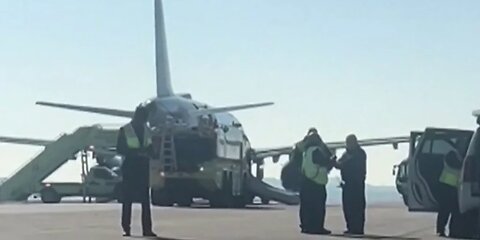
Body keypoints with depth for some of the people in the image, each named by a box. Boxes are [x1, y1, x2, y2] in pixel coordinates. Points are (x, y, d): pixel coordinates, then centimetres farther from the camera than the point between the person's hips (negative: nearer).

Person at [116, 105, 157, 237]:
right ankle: (126, 228, 2)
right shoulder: (124, 130, 0)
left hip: (143, 167, 4)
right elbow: (120, 149, -5)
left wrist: (147, 150, -7)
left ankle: (147, 229, -1)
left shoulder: (146, 129, 12)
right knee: (127, 198, -2)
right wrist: (136, 151, -17)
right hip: (129, 166, -4)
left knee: (145, 199, -1)